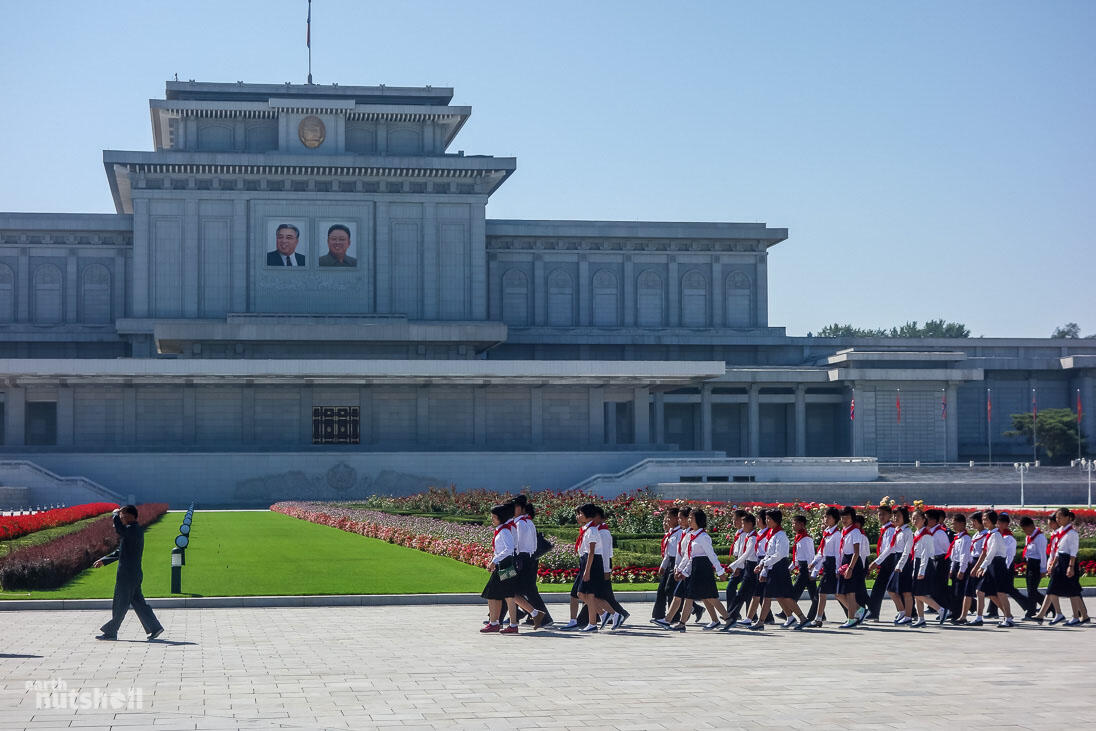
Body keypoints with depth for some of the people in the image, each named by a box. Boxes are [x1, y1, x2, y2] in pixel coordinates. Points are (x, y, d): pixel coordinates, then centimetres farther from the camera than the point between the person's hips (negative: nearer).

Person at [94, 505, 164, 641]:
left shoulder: (134, 529, -15)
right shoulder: (131, 530, 18)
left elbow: (120, 531, -36)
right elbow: (120, 551, 25)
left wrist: (116, 515, -20)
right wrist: (104, 560, 21)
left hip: (128, 574, -10)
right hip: (134, 574, 10)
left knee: (120, 604, 0)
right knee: (137, 602, 11)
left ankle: (111, 632, 8)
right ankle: (155, 627, 10)